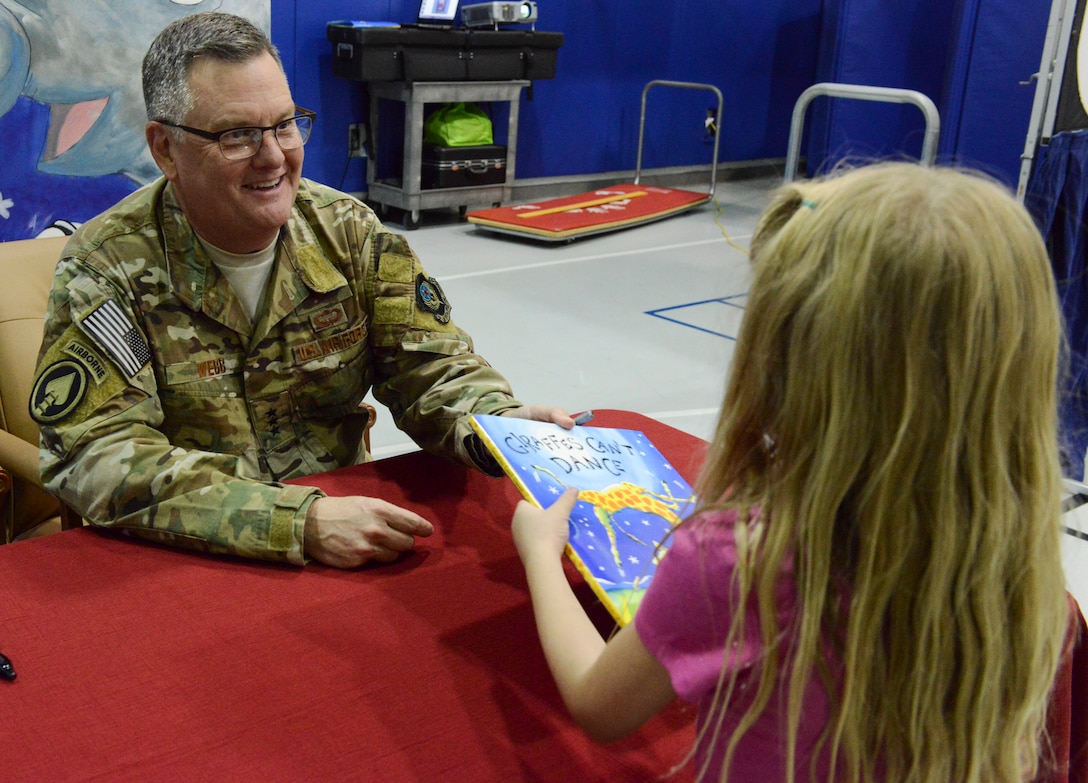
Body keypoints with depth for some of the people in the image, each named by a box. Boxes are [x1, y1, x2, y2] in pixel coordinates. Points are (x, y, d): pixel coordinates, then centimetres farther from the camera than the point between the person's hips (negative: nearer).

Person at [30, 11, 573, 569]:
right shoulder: (106, 266, -10)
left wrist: (502, 427, -22)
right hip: (179, 565, -2)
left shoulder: (347, 232, 2)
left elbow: (429, 366, 2)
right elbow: (97, 457, -18)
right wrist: (299, 522, -29)